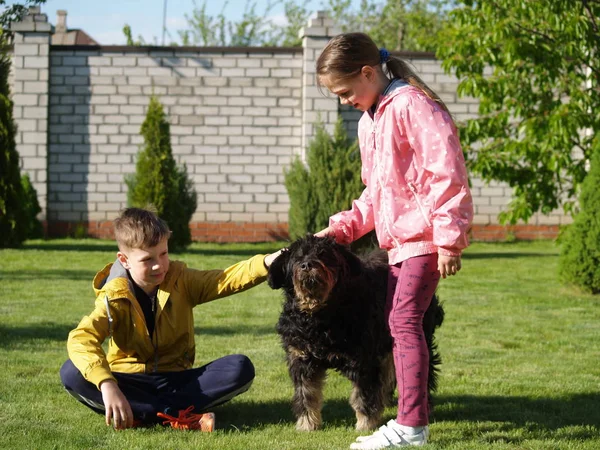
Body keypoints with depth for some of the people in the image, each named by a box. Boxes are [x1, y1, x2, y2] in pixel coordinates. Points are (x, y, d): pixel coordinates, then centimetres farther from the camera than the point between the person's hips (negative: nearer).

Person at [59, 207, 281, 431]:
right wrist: (107, 385, -44)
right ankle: (179, 415, -36)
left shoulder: (180, 281, 0)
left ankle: (140, 412, -30)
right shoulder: (114, 297, -11)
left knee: (240, 368, -21)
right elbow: (80, 338, -27)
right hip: (131, 381, -2)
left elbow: (224, 280, -13)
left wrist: (266, 263, -34)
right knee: (71, 373, -31)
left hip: (175, 380, 2)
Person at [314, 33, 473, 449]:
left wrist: (449, 238, -22)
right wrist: (341, 227, 11)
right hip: (400, 237, 10)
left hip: (427, 234, -10)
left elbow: (446, 173, -19)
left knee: (406, 319, -15)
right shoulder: (370, 120, 18)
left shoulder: (412, 105, -14)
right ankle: (415, 414, 22)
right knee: (399, 321, 13)